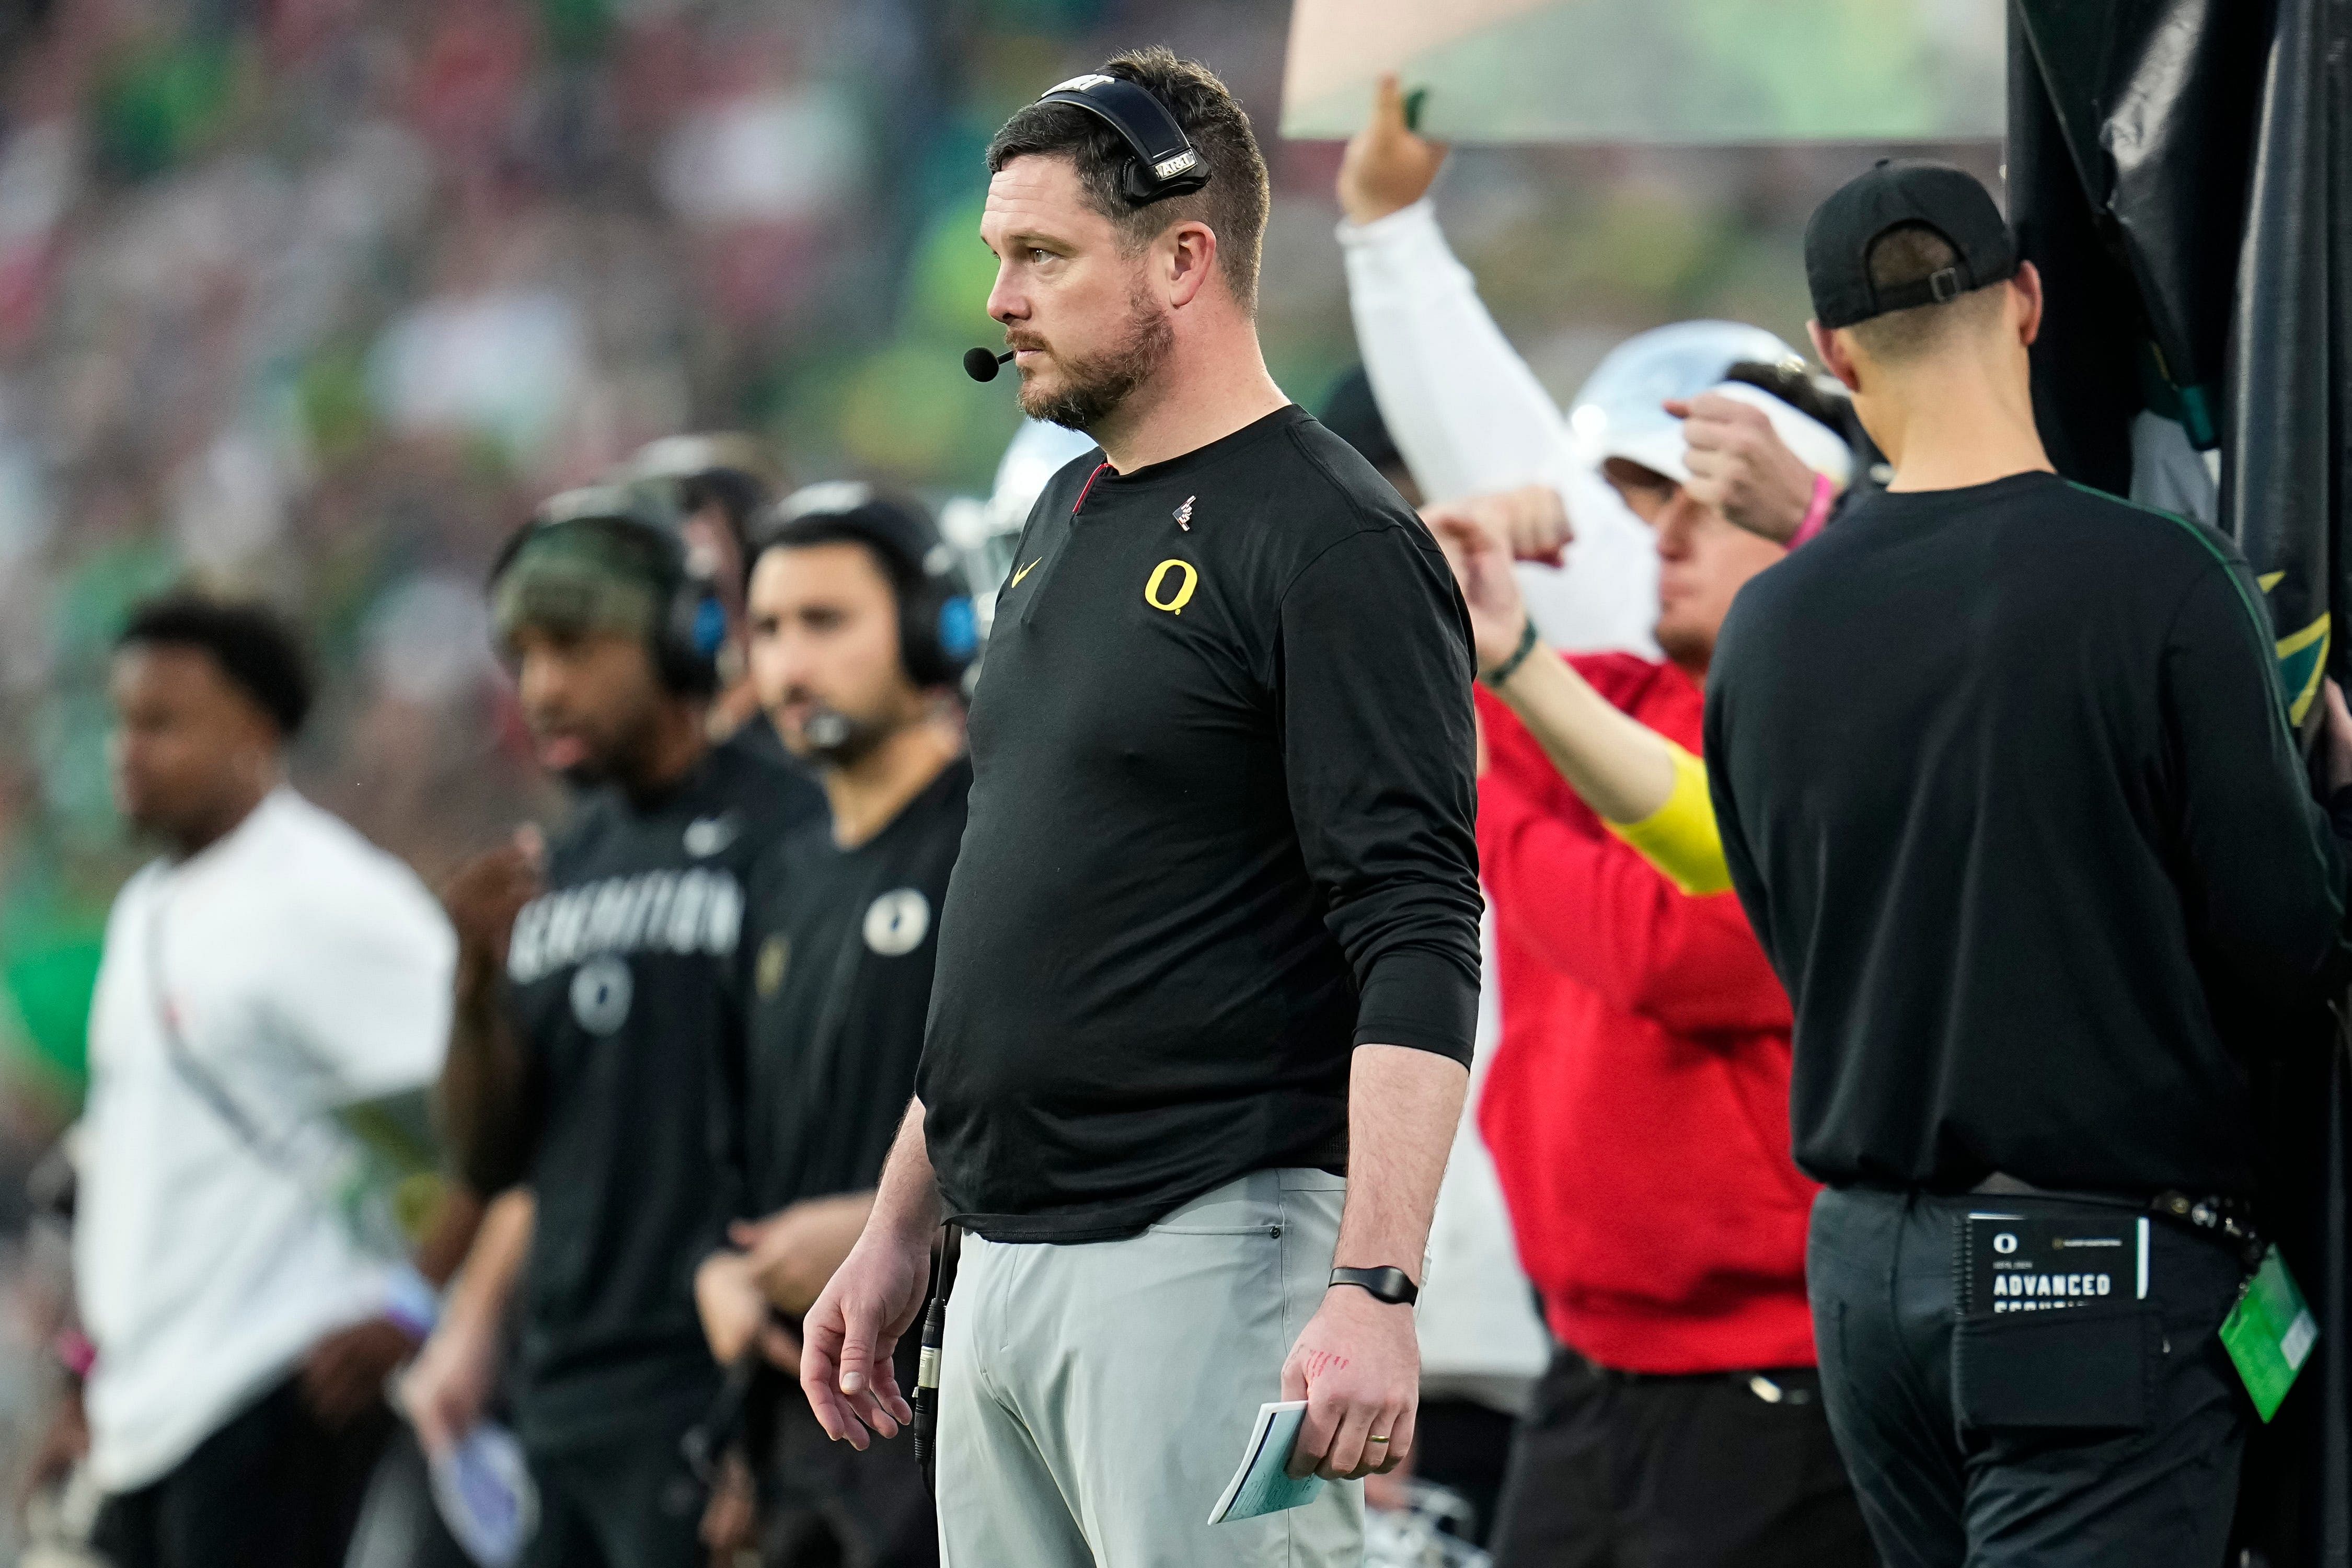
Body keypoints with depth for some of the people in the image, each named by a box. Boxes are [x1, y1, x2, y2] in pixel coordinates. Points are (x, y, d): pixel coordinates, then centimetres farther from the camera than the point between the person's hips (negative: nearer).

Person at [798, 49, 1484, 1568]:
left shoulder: (1330, 543, -10)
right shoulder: (1067, 526, 17)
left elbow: (1419, 949, -17)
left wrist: (1375, 1288, -26)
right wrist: (898, 1230, 22)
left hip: (1207, 1264, -9)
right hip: (1007, 1268, 9)